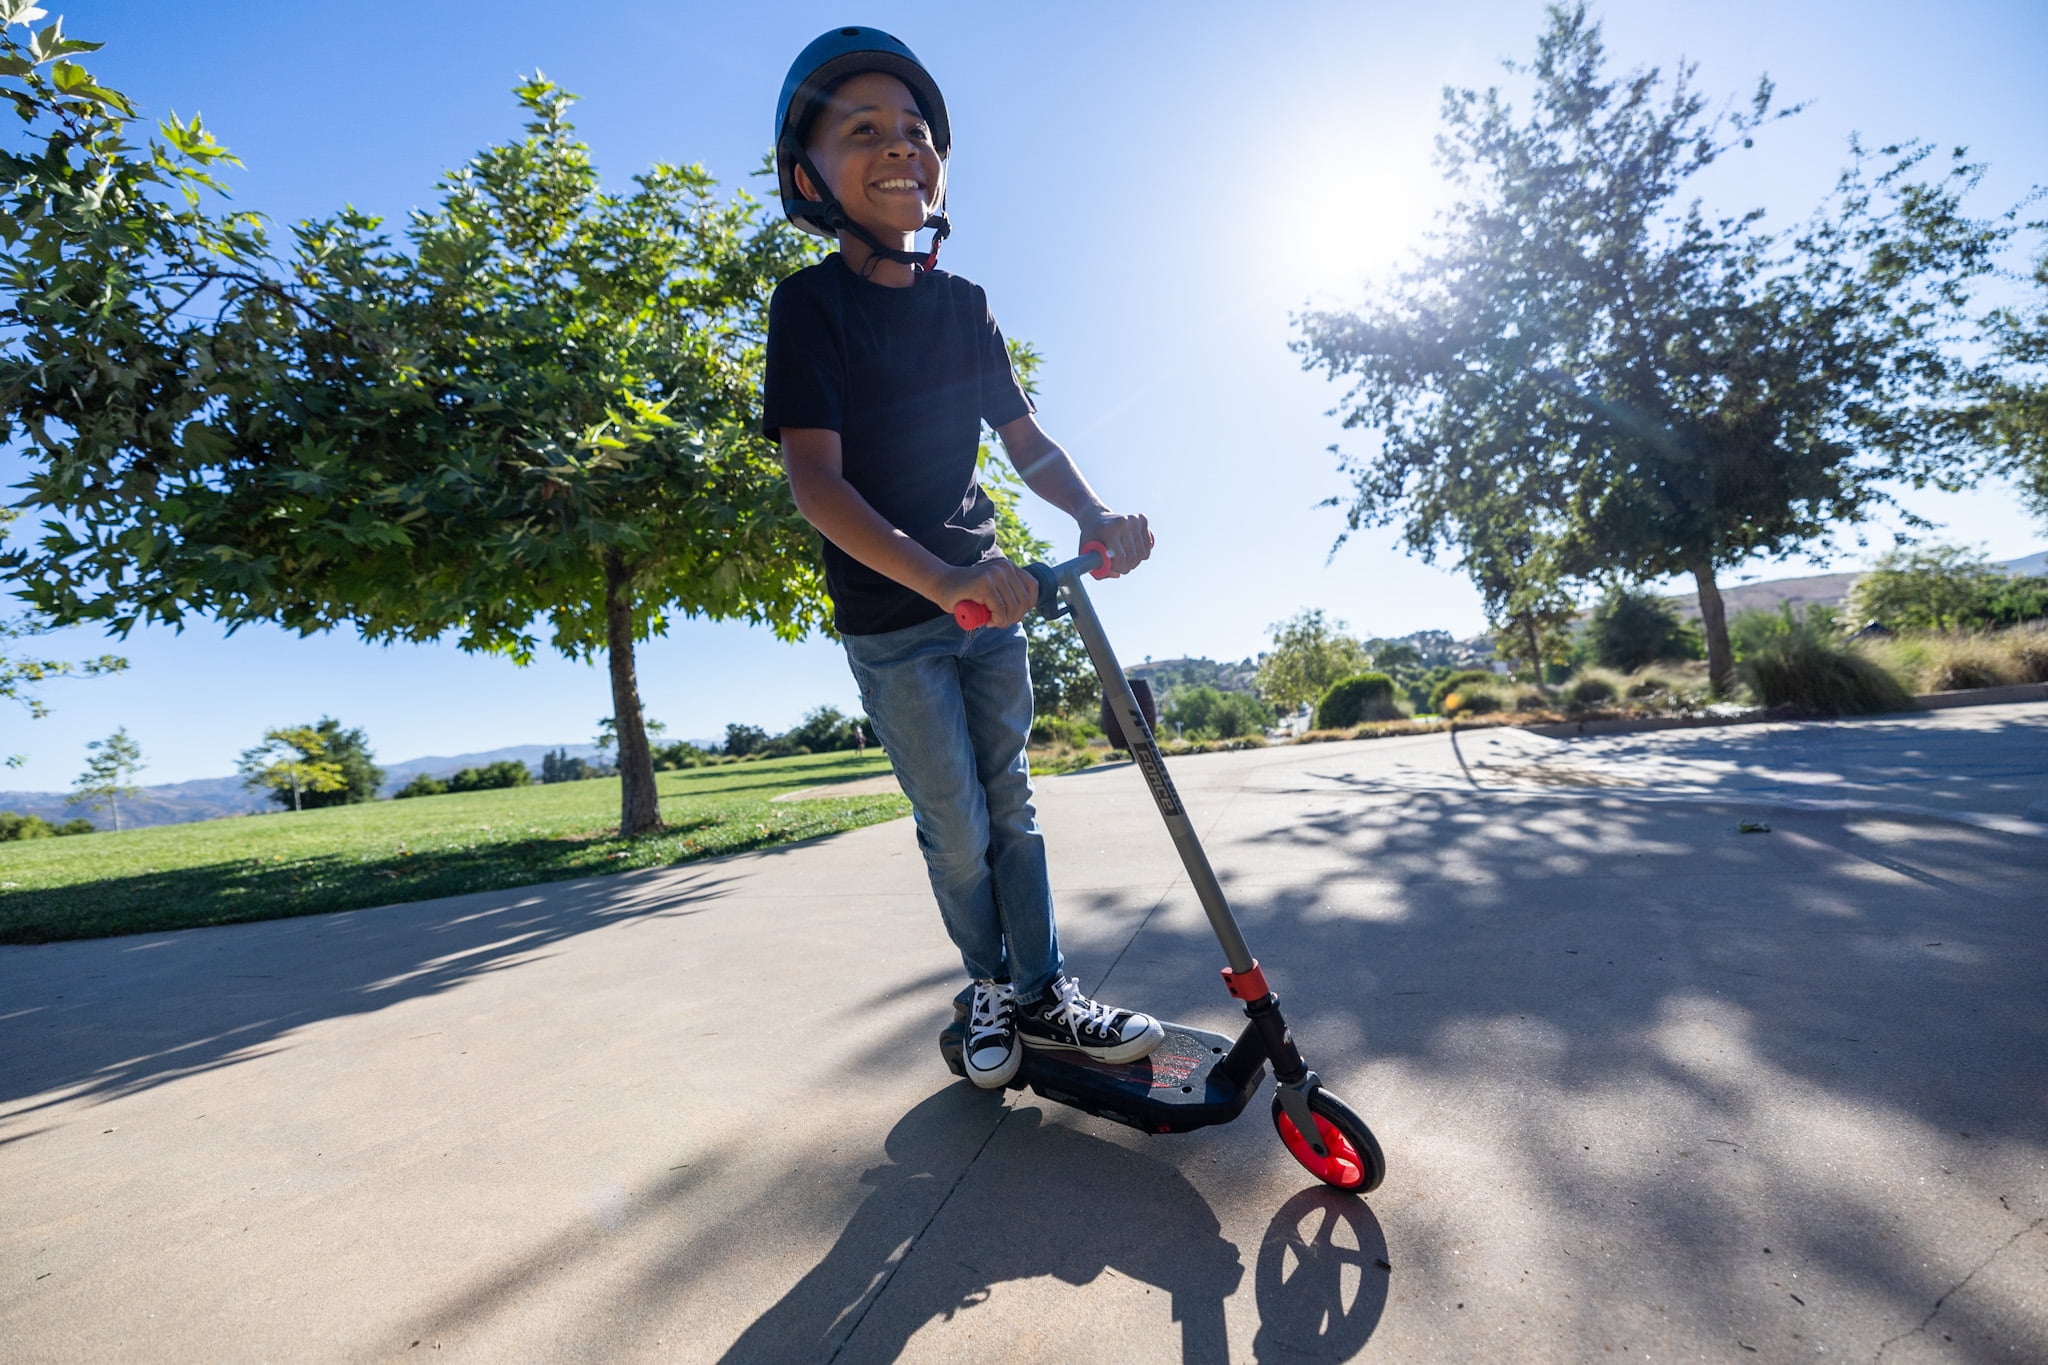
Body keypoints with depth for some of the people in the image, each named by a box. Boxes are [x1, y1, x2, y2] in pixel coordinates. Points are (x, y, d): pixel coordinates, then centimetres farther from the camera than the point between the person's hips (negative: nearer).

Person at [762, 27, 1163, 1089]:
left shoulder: (963, 305, 7)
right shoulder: (810, 305, -9)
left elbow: (1024, 438, 9)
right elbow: (816, 480, -20)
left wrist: (1093, 515, -12)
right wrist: (940, 577, -36)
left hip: (989, 596, 5)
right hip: (889, 618, -4)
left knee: (1009, 804, 10)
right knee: (957, 831, 4)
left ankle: (1044, 995, 23)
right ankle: (990, 991, 29)